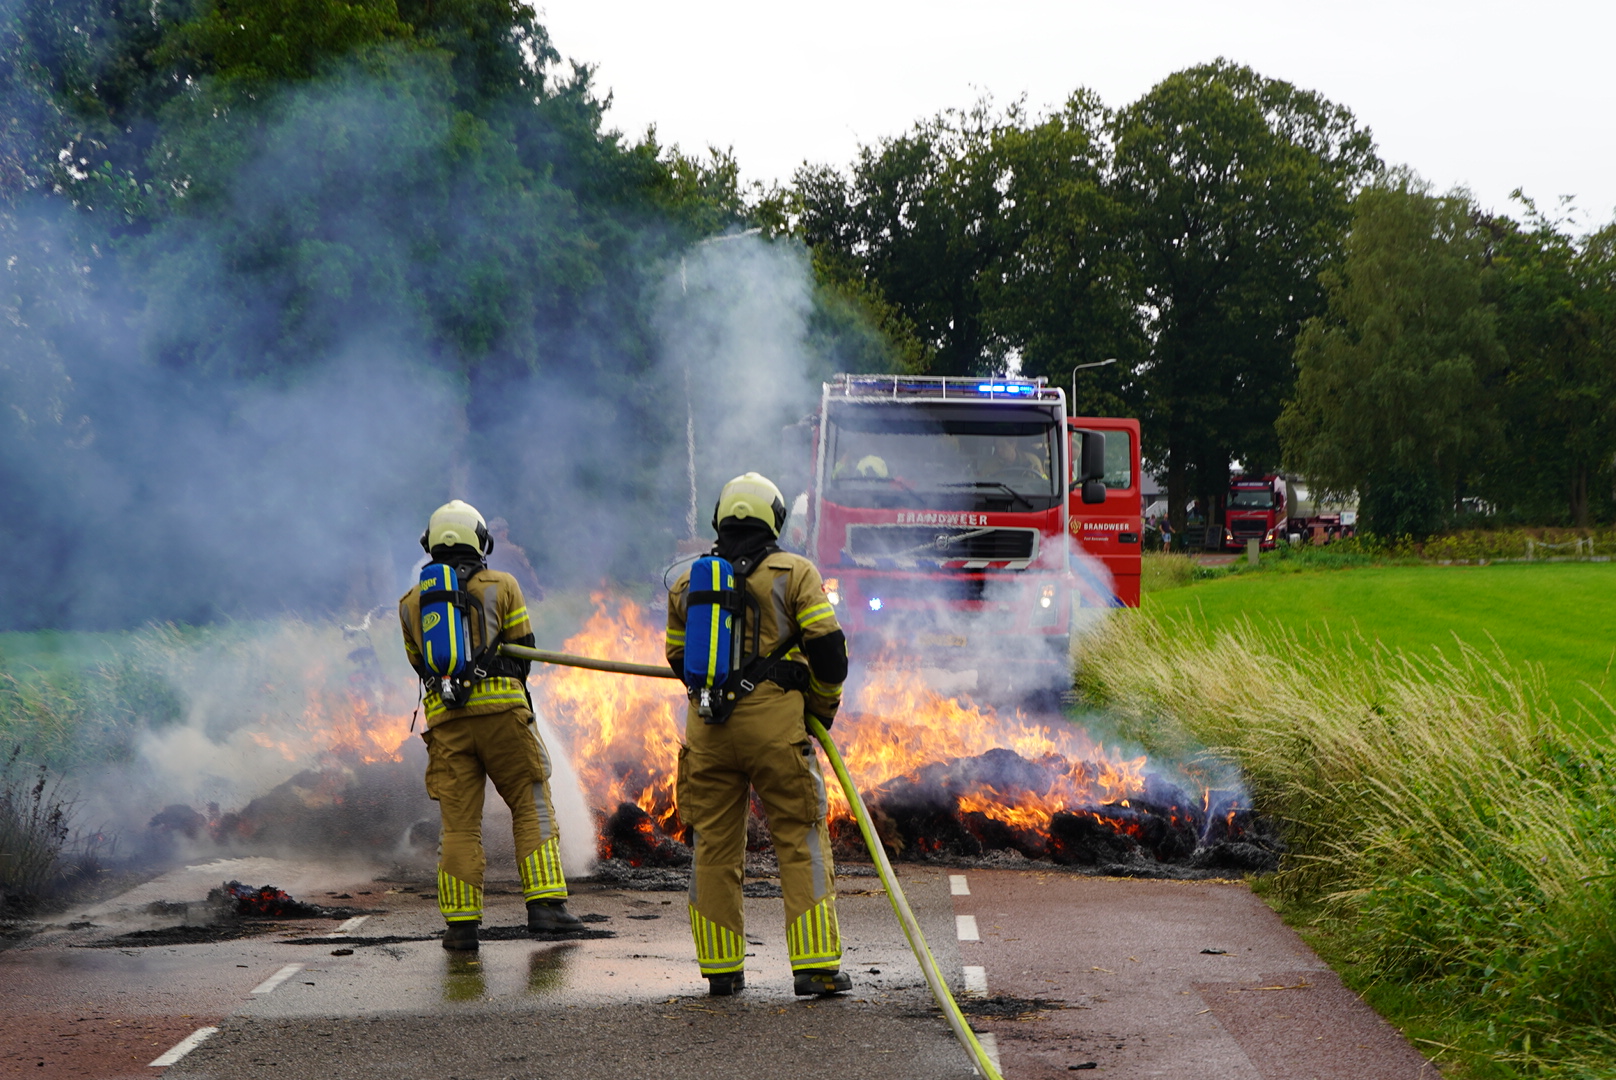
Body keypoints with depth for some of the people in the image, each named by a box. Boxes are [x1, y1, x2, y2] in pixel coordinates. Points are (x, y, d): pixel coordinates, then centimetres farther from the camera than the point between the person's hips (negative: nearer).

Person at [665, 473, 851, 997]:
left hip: (708, 727, 3)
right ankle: (815, 965, -4)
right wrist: (824, 706, 9)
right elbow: (827, 645, -5)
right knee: (801, 842, 1)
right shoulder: (795, 573, 1)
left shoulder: (687, 581, 12)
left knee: (714, 846, 10)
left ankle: (721, 967, 12)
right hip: (775, 723, -3)